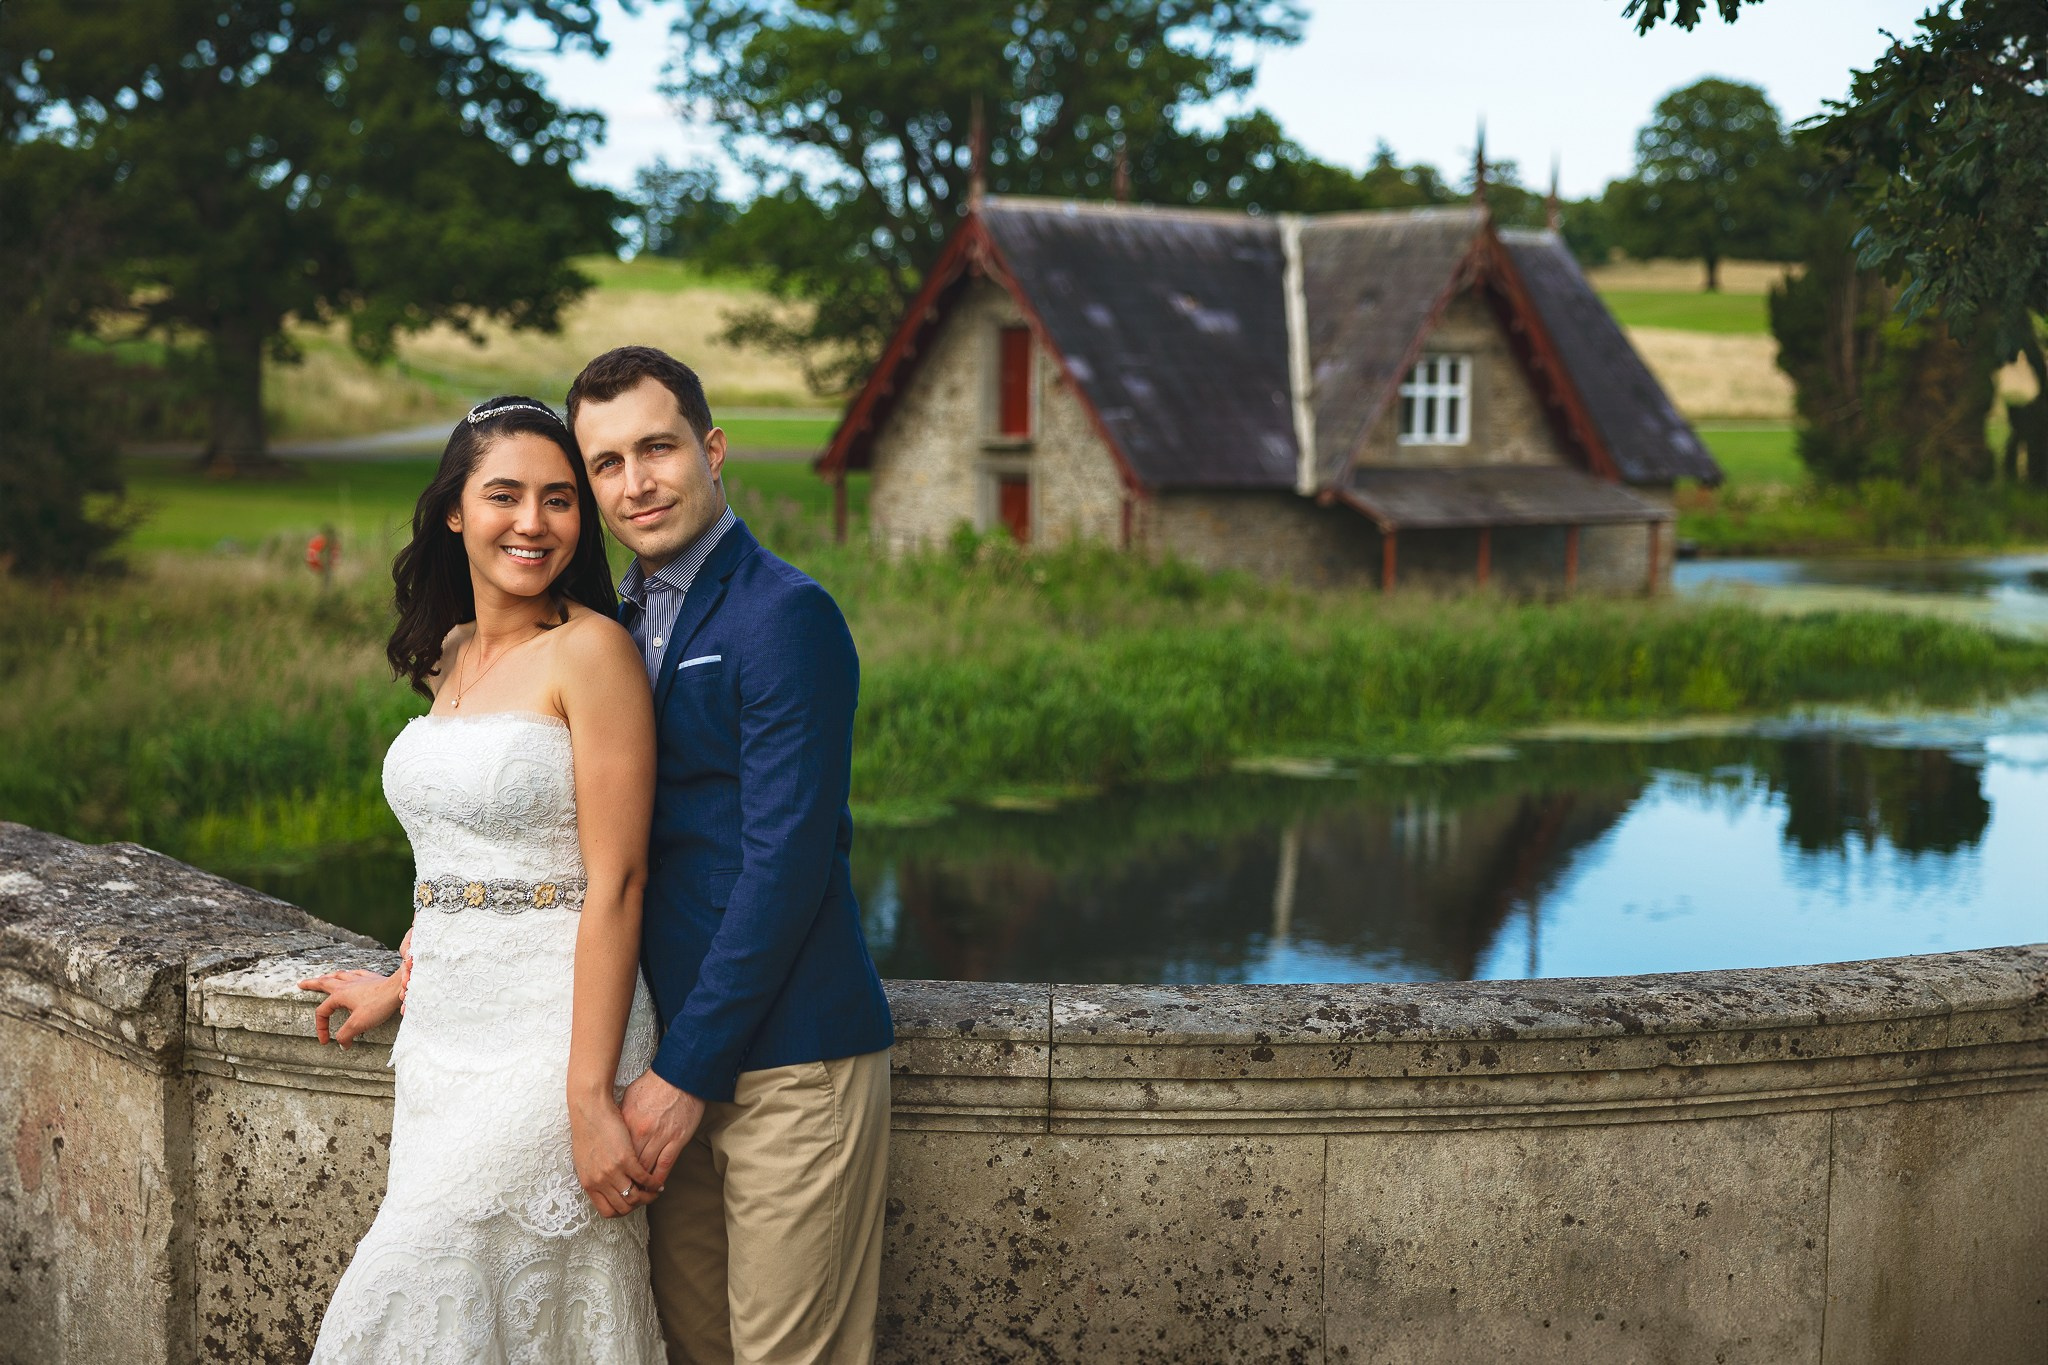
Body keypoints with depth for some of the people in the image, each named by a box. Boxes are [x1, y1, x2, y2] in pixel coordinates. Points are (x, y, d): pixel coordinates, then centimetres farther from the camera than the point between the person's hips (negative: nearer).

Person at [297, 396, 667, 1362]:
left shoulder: (590, 650, -11)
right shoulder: (451, 653, 13)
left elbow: (614, 882, -15)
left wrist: (591, 1098, -19)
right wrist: (404, 984, 30)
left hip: (552, 1033, -7)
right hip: (444, 1039, 7)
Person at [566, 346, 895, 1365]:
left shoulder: (785, 614, -12)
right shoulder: (621, 622, 14)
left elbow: (786, 861, -17)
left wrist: (686, 1071, -15)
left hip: (788, 1057, -7)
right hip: (675, 1055, 7)